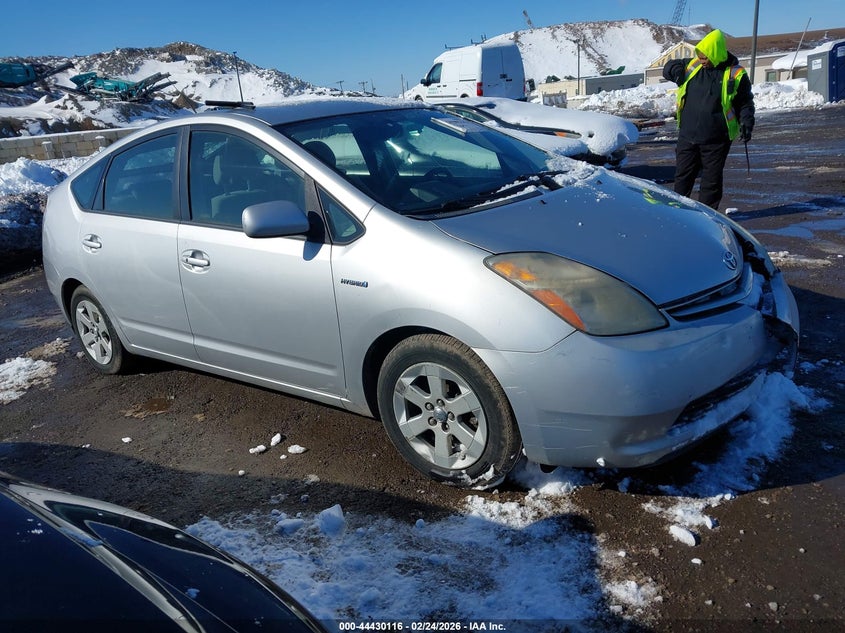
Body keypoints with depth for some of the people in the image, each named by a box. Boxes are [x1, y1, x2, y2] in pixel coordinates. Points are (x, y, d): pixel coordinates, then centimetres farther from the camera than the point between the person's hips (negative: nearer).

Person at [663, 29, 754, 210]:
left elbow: (745, 103, 2)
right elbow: (669, 67, 19)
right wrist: (676, 71, -3)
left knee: (712, 179, 6)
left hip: (716, 140, -3)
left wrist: (746, 123, -12)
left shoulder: (735, 74, -4)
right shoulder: (692, 66, 4)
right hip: (687, 136, 3)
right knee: (682, 175, 11)